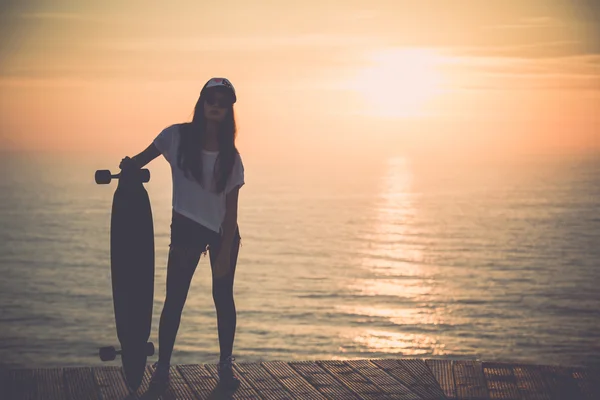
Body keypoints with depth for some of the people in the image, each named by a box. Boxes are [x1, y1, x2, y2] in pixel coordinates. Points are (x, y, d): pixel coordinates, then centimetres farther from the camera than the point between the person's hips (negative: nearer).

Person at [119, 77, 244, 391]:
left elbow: (231, 209, -7)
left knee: (223, 297, 3)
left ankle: (225, 366, 17)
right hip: (186, 227, -1)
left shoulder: (230, 156, -7)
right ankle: (162, 367, 7)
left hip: (223, 231, 1)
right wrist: (130, 165, -22)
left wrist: (224, 254, -11)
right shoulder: (177, 137, -8)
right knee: (174, 299, -3)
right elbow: (143, 158, 3)